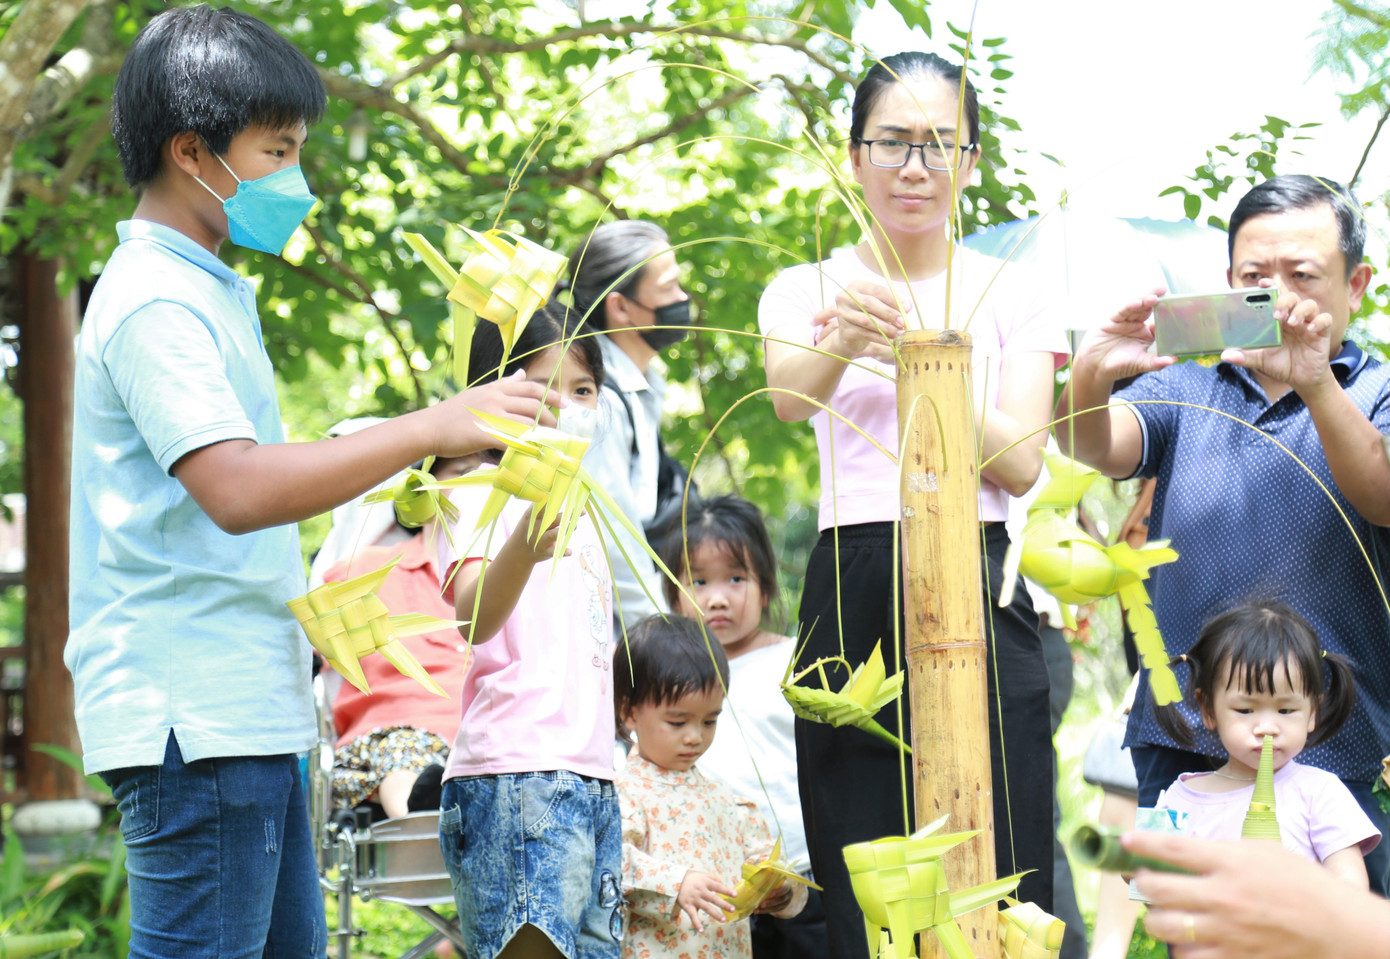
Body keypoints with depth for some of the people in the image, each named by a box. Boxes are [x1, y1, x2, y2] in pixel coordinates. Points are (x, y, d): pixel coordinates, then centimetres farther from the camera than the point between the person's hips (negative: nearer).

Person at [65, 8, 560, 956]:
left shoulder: (208, 292, 20)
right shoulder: (155, 302, -14)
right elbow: (238, 491, -27)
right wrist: (430, 427, -25)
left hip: (248, 714, 11)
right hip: (193, 717, -11)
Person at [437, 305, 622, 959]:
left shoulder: (578, 512, 22)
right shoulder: (480, 500, -4)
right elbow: (475, 621, -23)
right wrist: (525, 546, -44)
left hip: (591, 781, 8)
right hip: (516, 779, -8)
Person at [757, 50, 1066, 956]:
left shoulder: (1013, 296, 10)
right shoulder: (808, 288, 10)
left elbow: (1020, 463, -3)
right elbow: (789, 394, -13)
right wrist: (842, 341, -36)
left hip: (979, 587, 0)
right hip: (851, 599, 0)